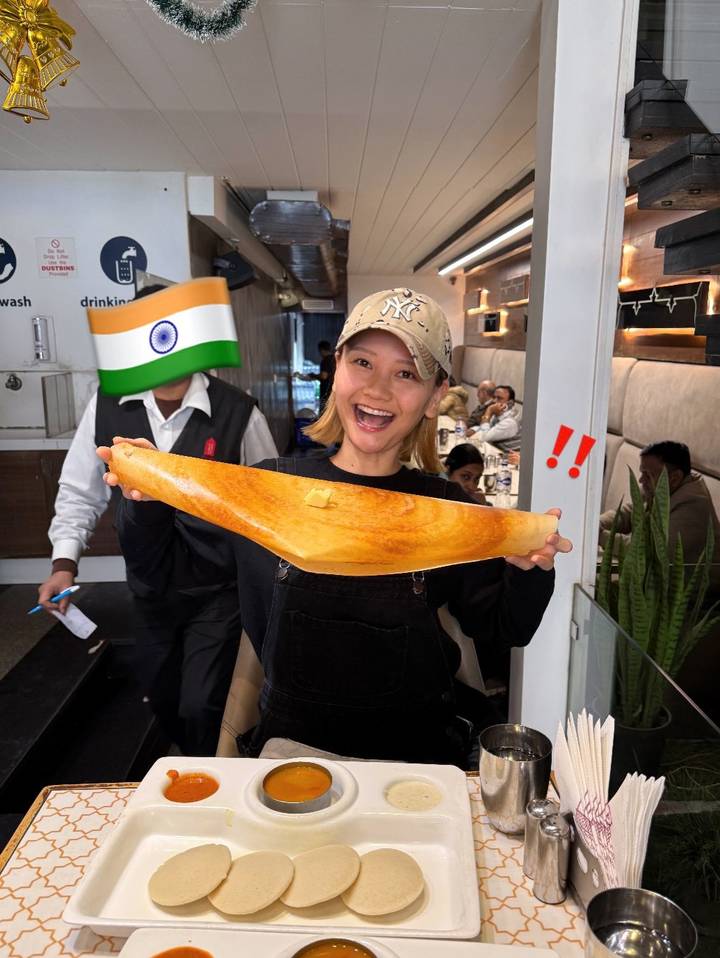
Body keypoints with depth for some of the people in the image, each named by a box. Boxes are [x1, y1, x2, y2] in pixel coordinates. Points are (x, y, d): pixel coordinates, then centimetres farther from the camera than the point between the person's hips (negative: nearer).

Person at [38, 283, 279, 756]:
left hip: (218, 592, -4)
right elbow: (80, 491, 4)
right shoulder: (108, 404, -7)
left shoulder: (238, 411, -16)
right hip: (148, 589, 4)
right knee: (161, 700, 20)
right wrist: (65, 562, -3)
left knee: (202, 711, -2)